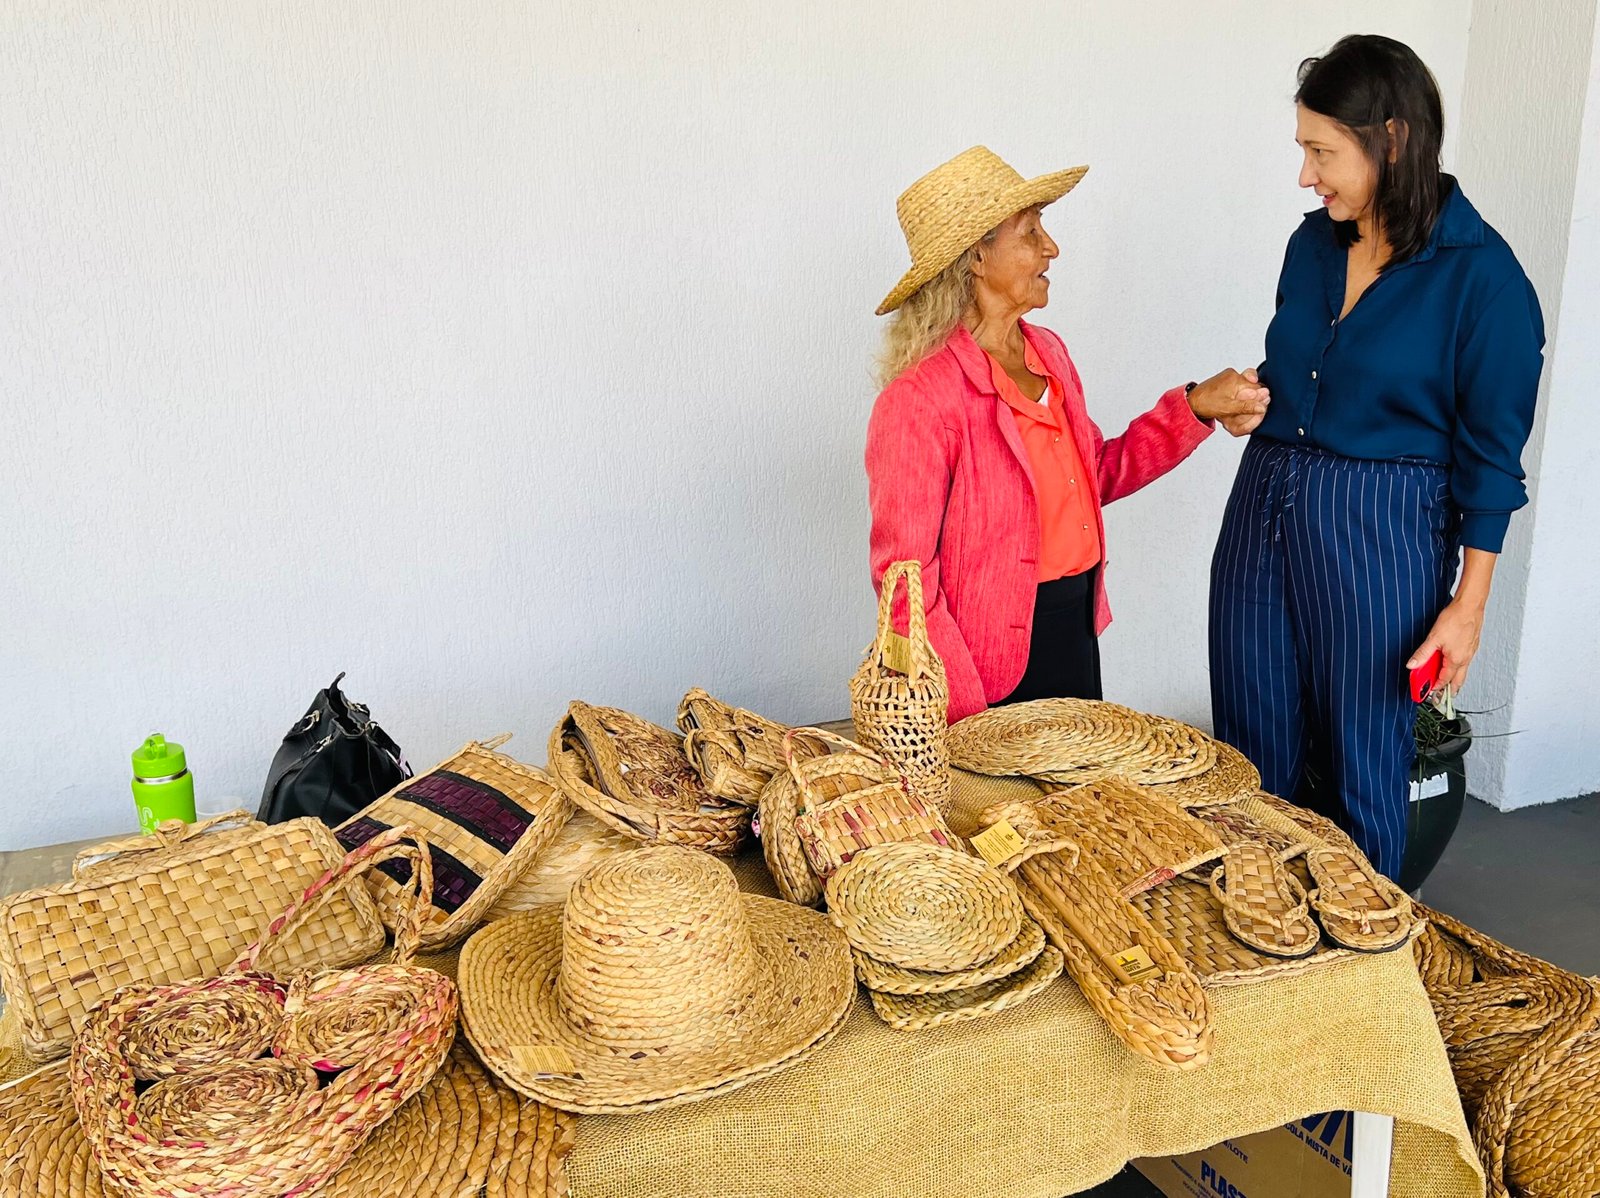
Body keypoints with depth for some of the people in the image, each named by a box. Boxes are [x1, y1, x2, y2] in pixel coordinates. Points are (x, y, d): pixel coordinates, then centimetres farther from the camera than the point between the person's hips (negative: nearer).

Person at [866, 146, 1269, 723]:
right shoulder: (920, 399, -20)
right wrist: (967, 714, -20)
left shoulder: (1048, 354, 4)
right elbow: (903, 579, -19)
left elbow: (1097, 472, 17)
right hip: (991, 670, -8)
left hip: (1076, 643, 8)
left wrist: (1196, 406, 7)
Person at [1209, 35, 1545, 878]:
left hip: (1381, 531, -5)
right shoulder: (1313, 243, 5)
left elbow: (1491, 454, -8)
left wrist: (1468, 603, -8)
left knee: (1362, 766, 8)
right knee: (1252, 747, 13)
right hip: (1264, 507, 6)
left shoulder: (1480, 274, -11)